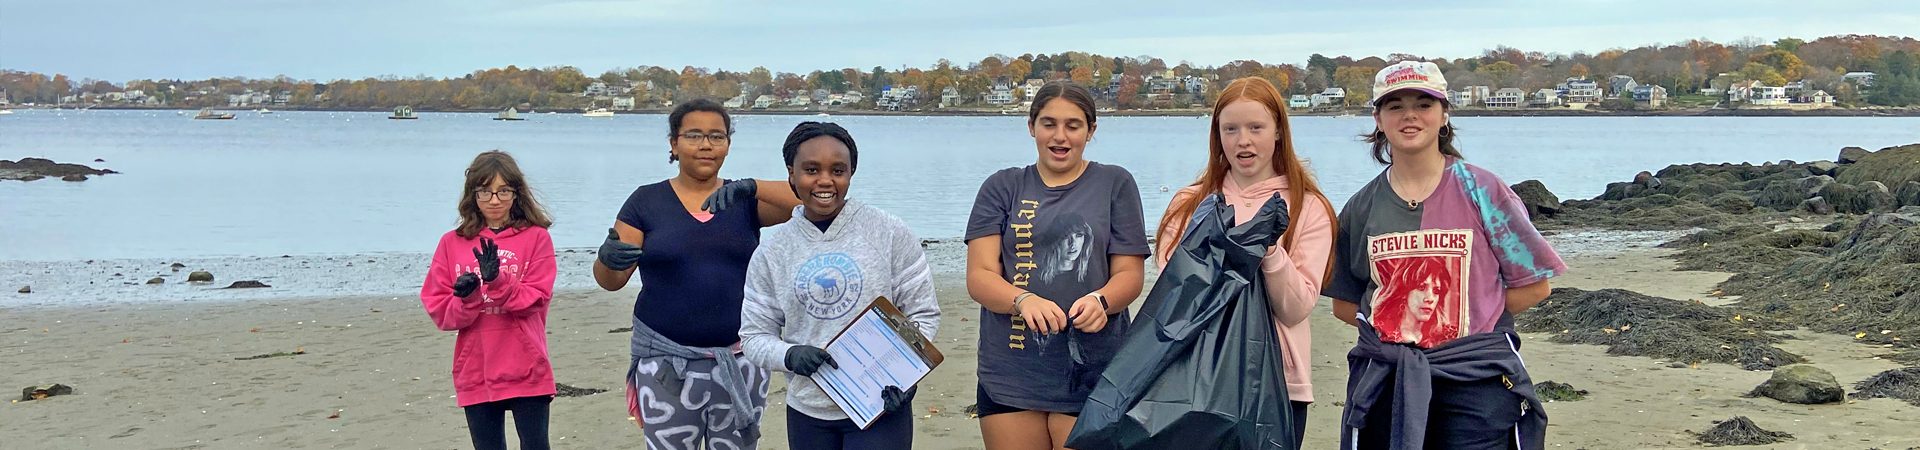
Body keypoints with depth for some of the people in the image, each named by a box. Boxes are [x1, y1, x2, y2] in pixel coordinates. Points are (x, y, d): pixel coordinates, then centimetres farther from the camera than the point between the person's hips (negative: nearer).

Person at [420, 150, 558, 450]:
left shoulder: (536, 237, -2)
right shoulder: (452, 243, 5)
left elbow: (536, 300, -9)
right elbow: (439, 311, 2)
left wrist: (497, 280, -24)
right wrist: (466, 298, -18)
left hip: (526, 372, -2)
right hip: (476, 375, 3)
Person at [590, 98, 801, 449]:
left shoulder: (744, 200, 5)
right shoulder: (647, 201, 3)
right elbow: (611, 281, 0)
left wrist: (750, 187, -25)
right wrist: (608, 259, -24)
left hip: (739, 358, 2)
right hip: (666, 360, -1)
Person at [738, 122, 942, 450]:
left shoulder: (890, 234, -3)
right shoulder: (772, 251, 3)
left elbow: (923, 314, 1)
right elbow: (755, 336, 5)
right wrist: (789, 355, -16)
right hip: (808, 413, 3)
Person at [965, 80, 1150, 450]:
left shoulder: (1115, 184, 8)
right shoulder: (1002, 188, 10)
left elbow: (1130, 274, 3)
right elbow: (979, 275, 1)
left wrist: (1100, 301, -20)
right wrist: (1024, 300, -20)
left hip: (1091, 375, -1)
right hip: (1010, 375, 1)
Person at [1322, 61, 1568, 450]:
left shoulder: (1480, 190, -1)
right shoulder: (1361, 208, 7)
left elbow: (1534, 284, 2)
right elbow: (1344, 303, 13)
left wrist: (1472, 318, -4)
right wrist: (1396, 321, -2)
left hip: (1476, 378, -2)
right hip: (1386, 382, 2)